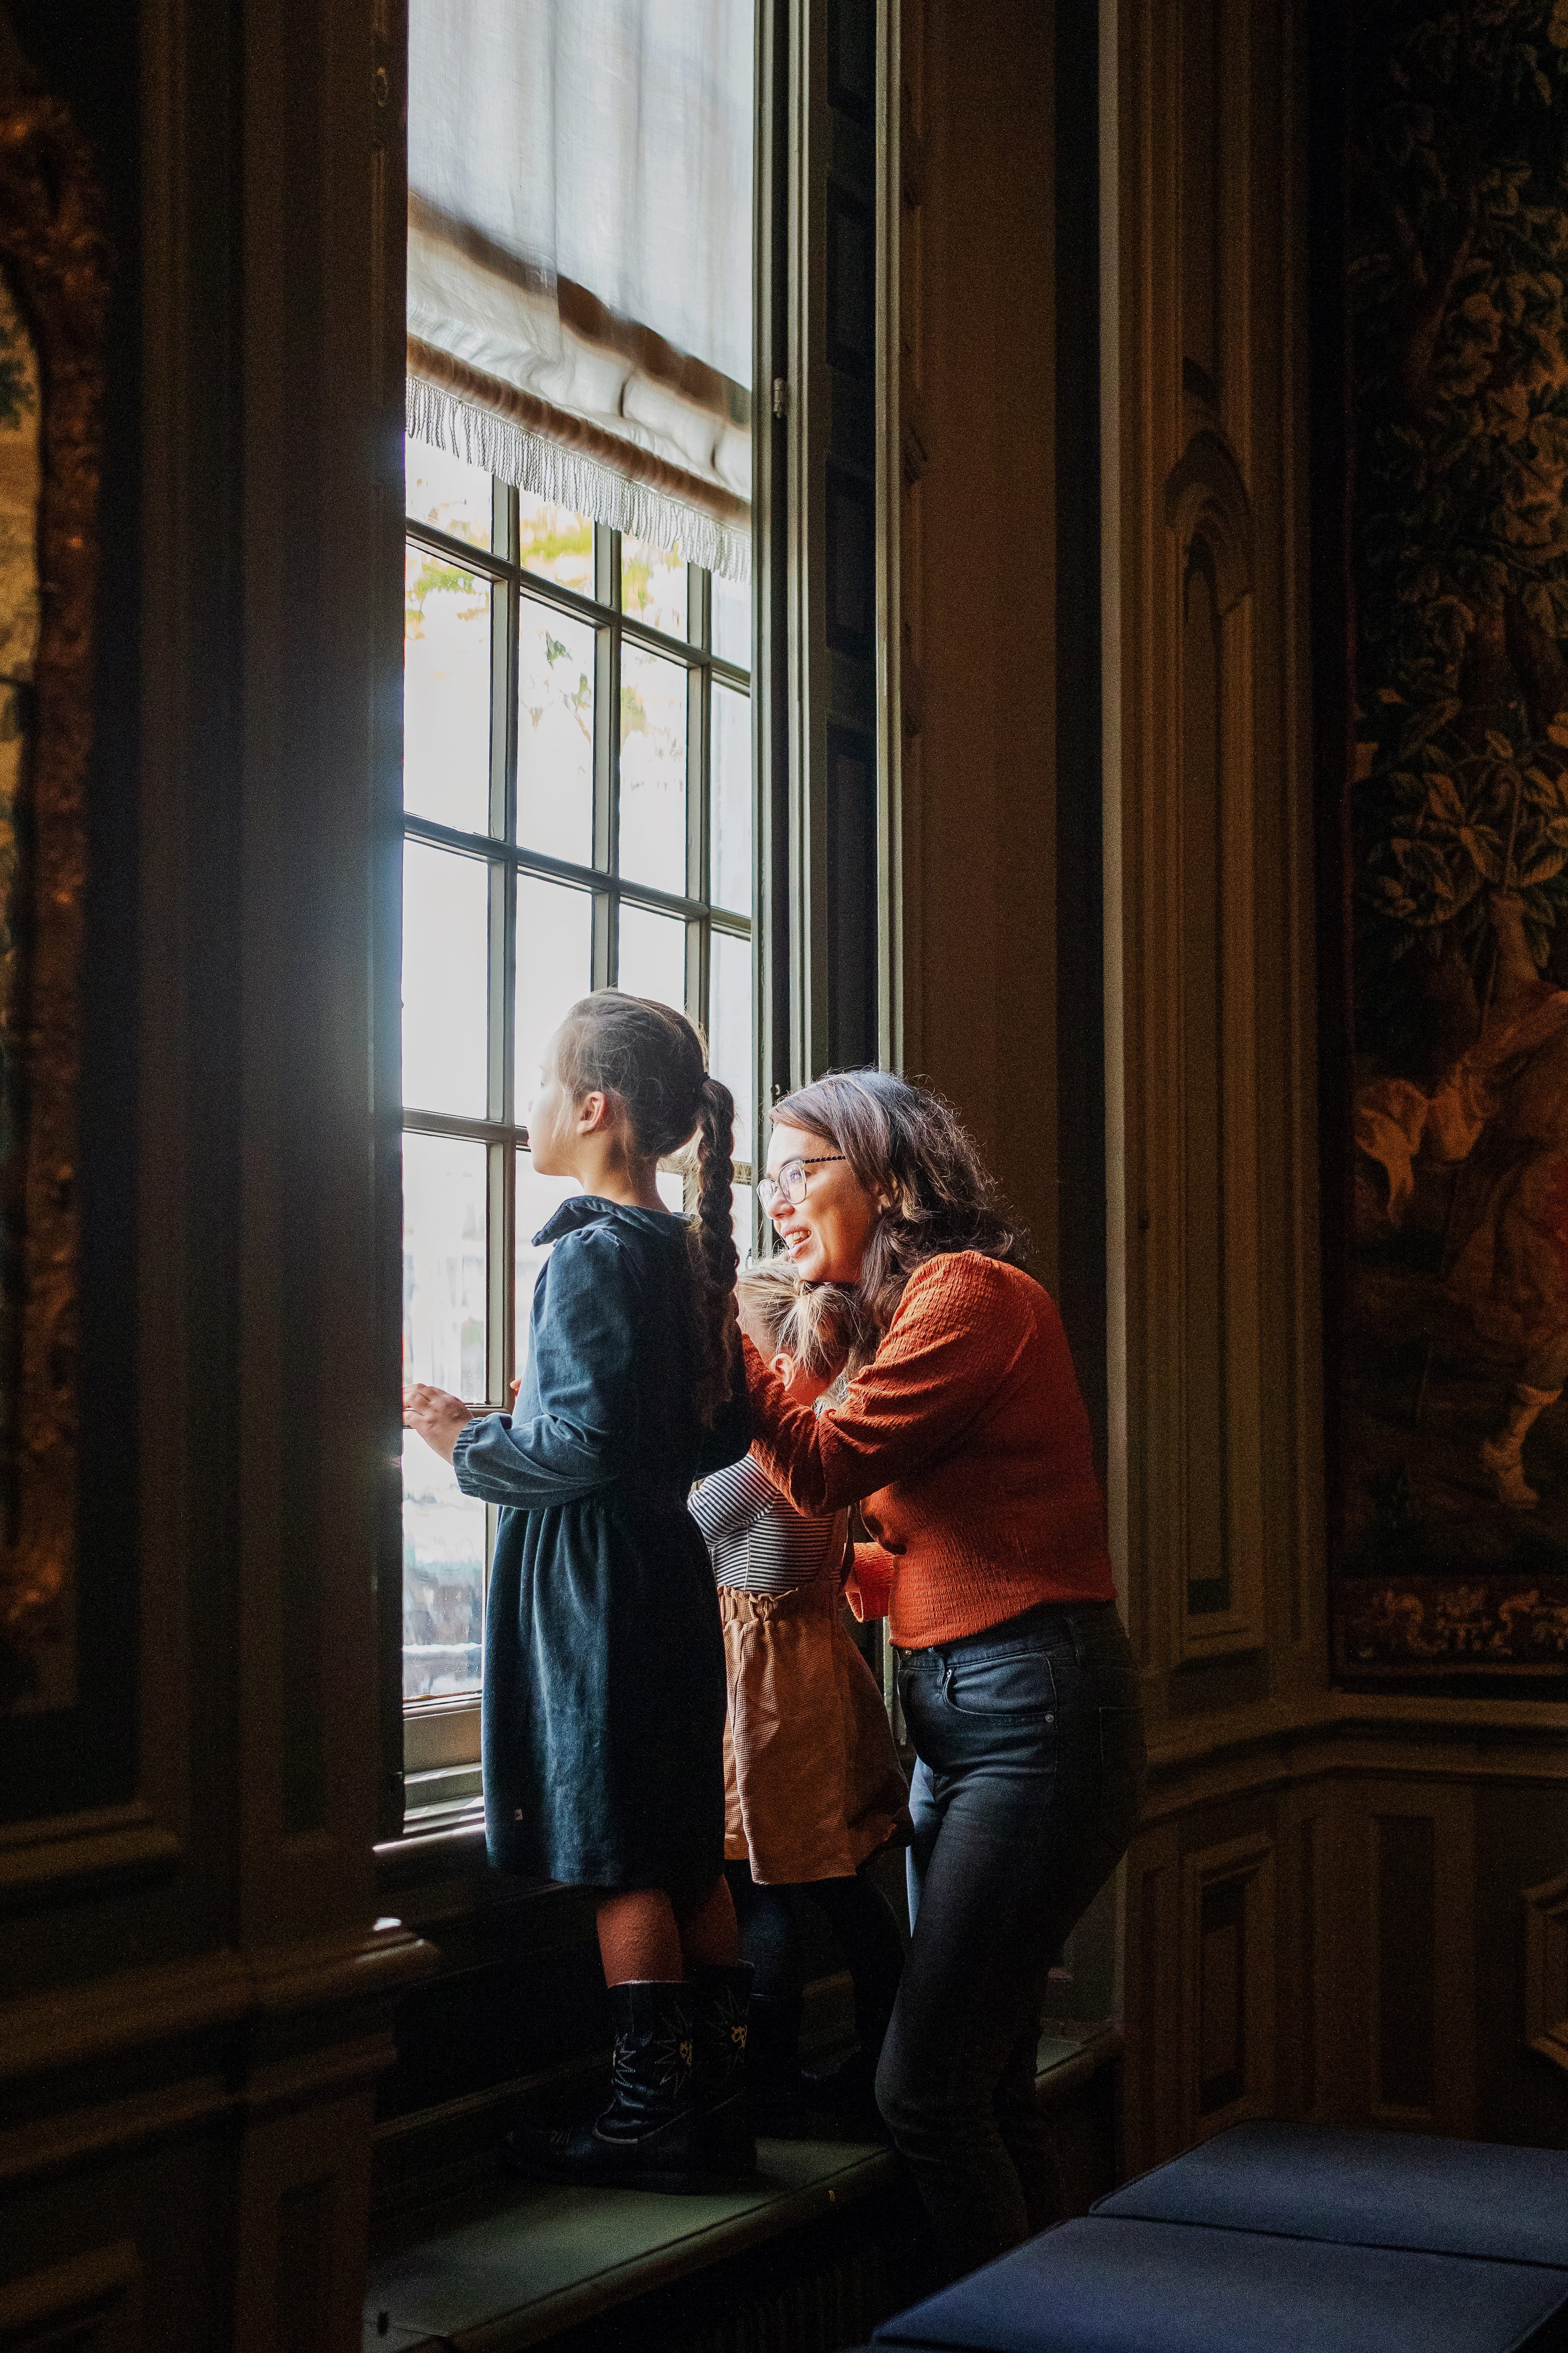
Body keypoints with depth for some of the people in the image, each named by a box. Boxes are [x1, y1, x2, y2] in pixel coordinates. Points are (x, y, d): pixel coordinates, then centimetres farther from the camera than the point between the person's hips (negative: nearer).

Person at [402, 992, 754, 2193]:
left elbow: (586, 1440, -22)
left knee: (620, 1861, -2)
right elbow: (727, 1429, 16)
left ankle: (650, 2117, 3)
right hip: (670, 1565, 9)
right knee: (689, 1853, 12)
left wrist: (471, 1441, -7)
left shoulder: (592, 1252, -15)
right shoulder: (690, 1251, 11)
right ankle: (718, 2105, 18)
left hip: (591, 1580, -9)